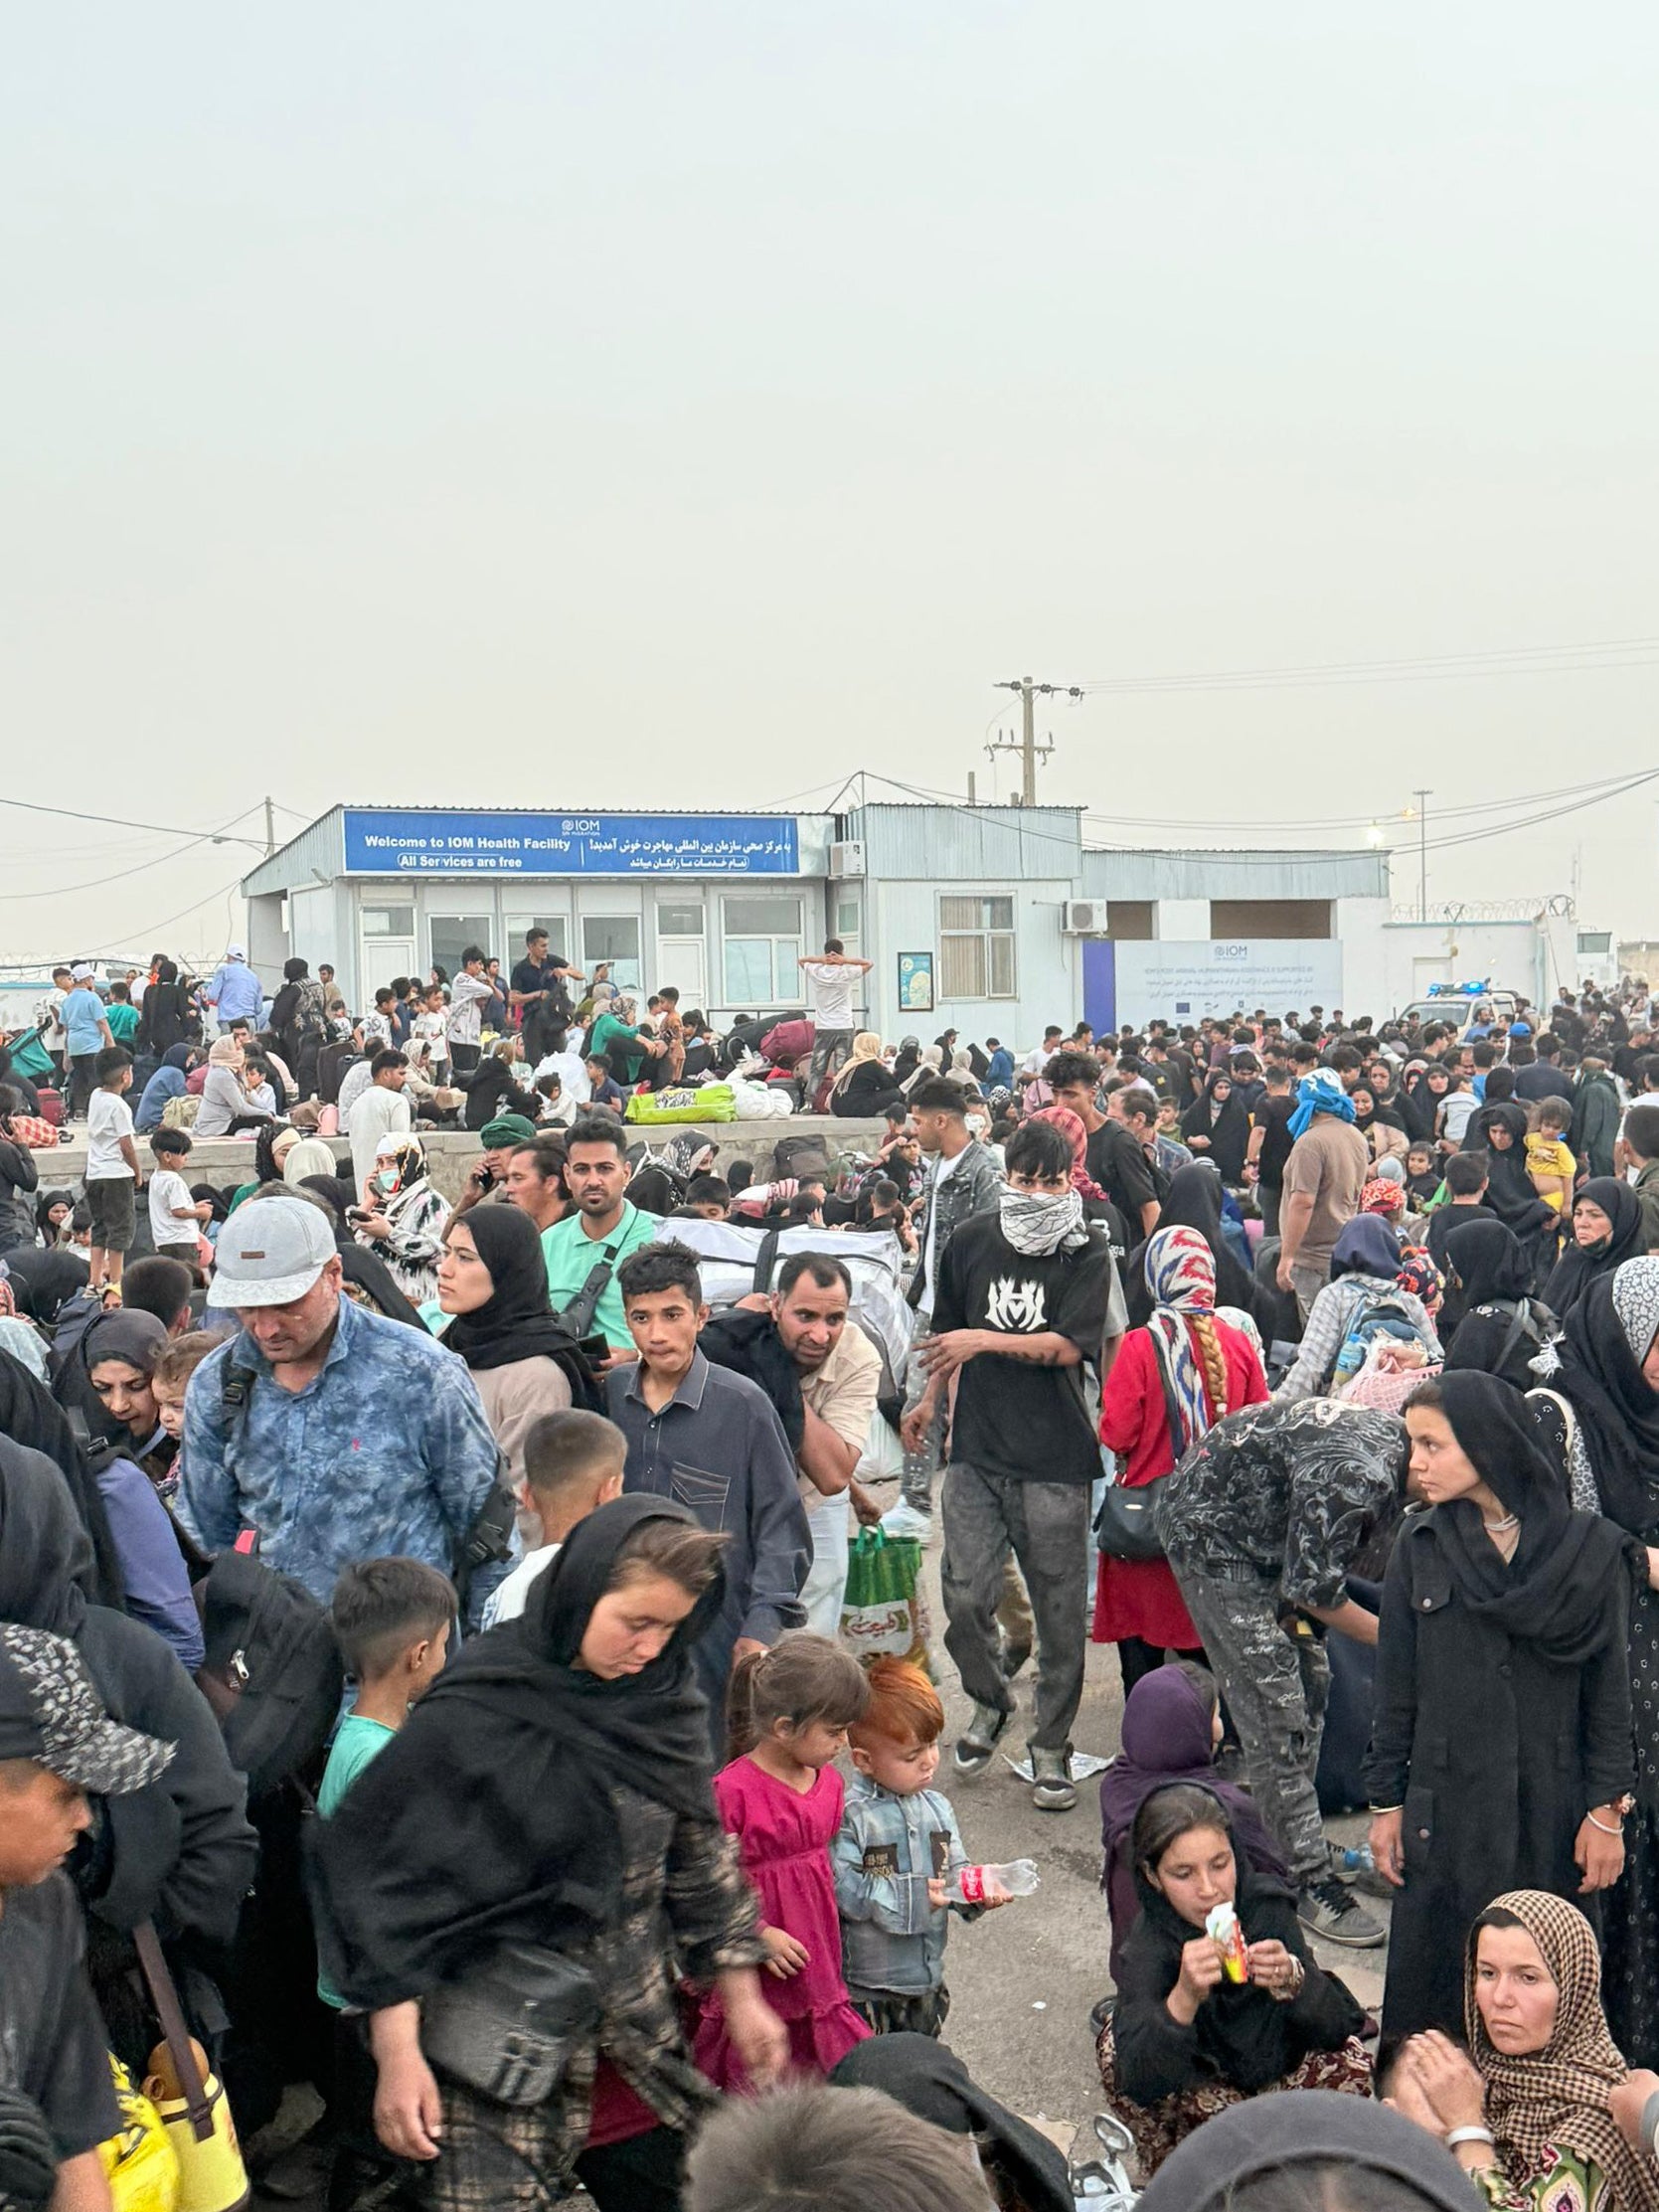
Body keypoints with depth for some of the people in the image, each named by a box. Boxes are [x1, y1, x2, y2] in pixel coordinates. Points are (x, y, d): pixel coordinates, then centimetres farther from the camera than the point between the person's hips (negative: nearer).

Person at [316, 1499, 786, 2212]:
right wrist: (398, 2054, -15)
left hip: (638, 2047, 5)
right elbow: (379, 1871, -13)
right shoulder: (472, 1714, -16)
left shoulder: (662, 1703, 2)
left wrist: (742, 1998, 17)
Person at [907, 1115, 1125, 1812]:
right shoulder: (973, 1241, 7)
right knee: (963, 1596, -3)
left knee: (1058, 1609, 3)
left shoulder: (1085, 1255, -3)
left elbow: (1067, 1346, -13)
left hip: (1055, 1455, -2)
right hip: (976, 1449, 3)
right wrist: (931, 1397, 25)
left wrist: (985, 1341, -18)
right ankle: (989, 1701, 26)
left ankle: (1050, 1749, 19)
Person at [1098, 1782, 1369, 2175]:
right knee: (1115, 2047, -30)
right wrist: (1185, 1997, -56)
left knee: (1349, 2064, -25)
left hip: (1275, 2066, 2)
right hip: (1195, 2080, -2)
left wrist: (1291, 1979, -44)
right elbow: (1137, 2082, -40)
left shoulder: (1266, 1904, -23)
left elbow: (1337, 2026, -23)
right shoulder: (1150, 1941, -28)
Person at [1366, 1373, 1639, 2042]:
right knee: (1430, 1990, 4)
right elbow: (1396, 1685, 4)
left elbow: (1609, 1688, 0)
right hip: (1444, 1804, 1)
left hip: (1551, 1807, -1)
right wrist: (1385, 1802, 4)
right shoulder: (1420, 1545, 1)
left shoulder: (1591, 1549, -4)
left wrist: (1607, 1810, -2)